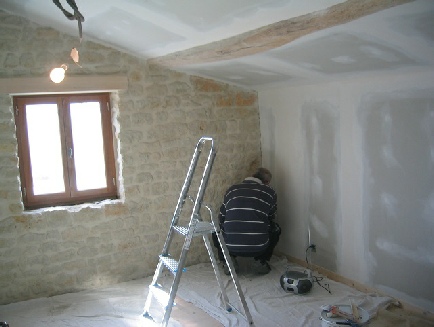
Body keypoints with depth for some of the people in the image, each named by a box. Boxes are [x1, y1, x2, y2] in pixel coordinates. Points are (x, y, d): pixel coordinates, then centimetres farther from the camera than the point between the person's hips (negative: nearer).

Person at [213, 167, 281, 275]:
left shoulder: (232, 189, 13)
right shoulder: (270, 192, 9)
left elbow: (221, 219, 19)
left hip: (230, 246, 1)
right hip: (259, 248, -1)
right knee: (275, 229, 29)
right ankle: (261, 261, 13)